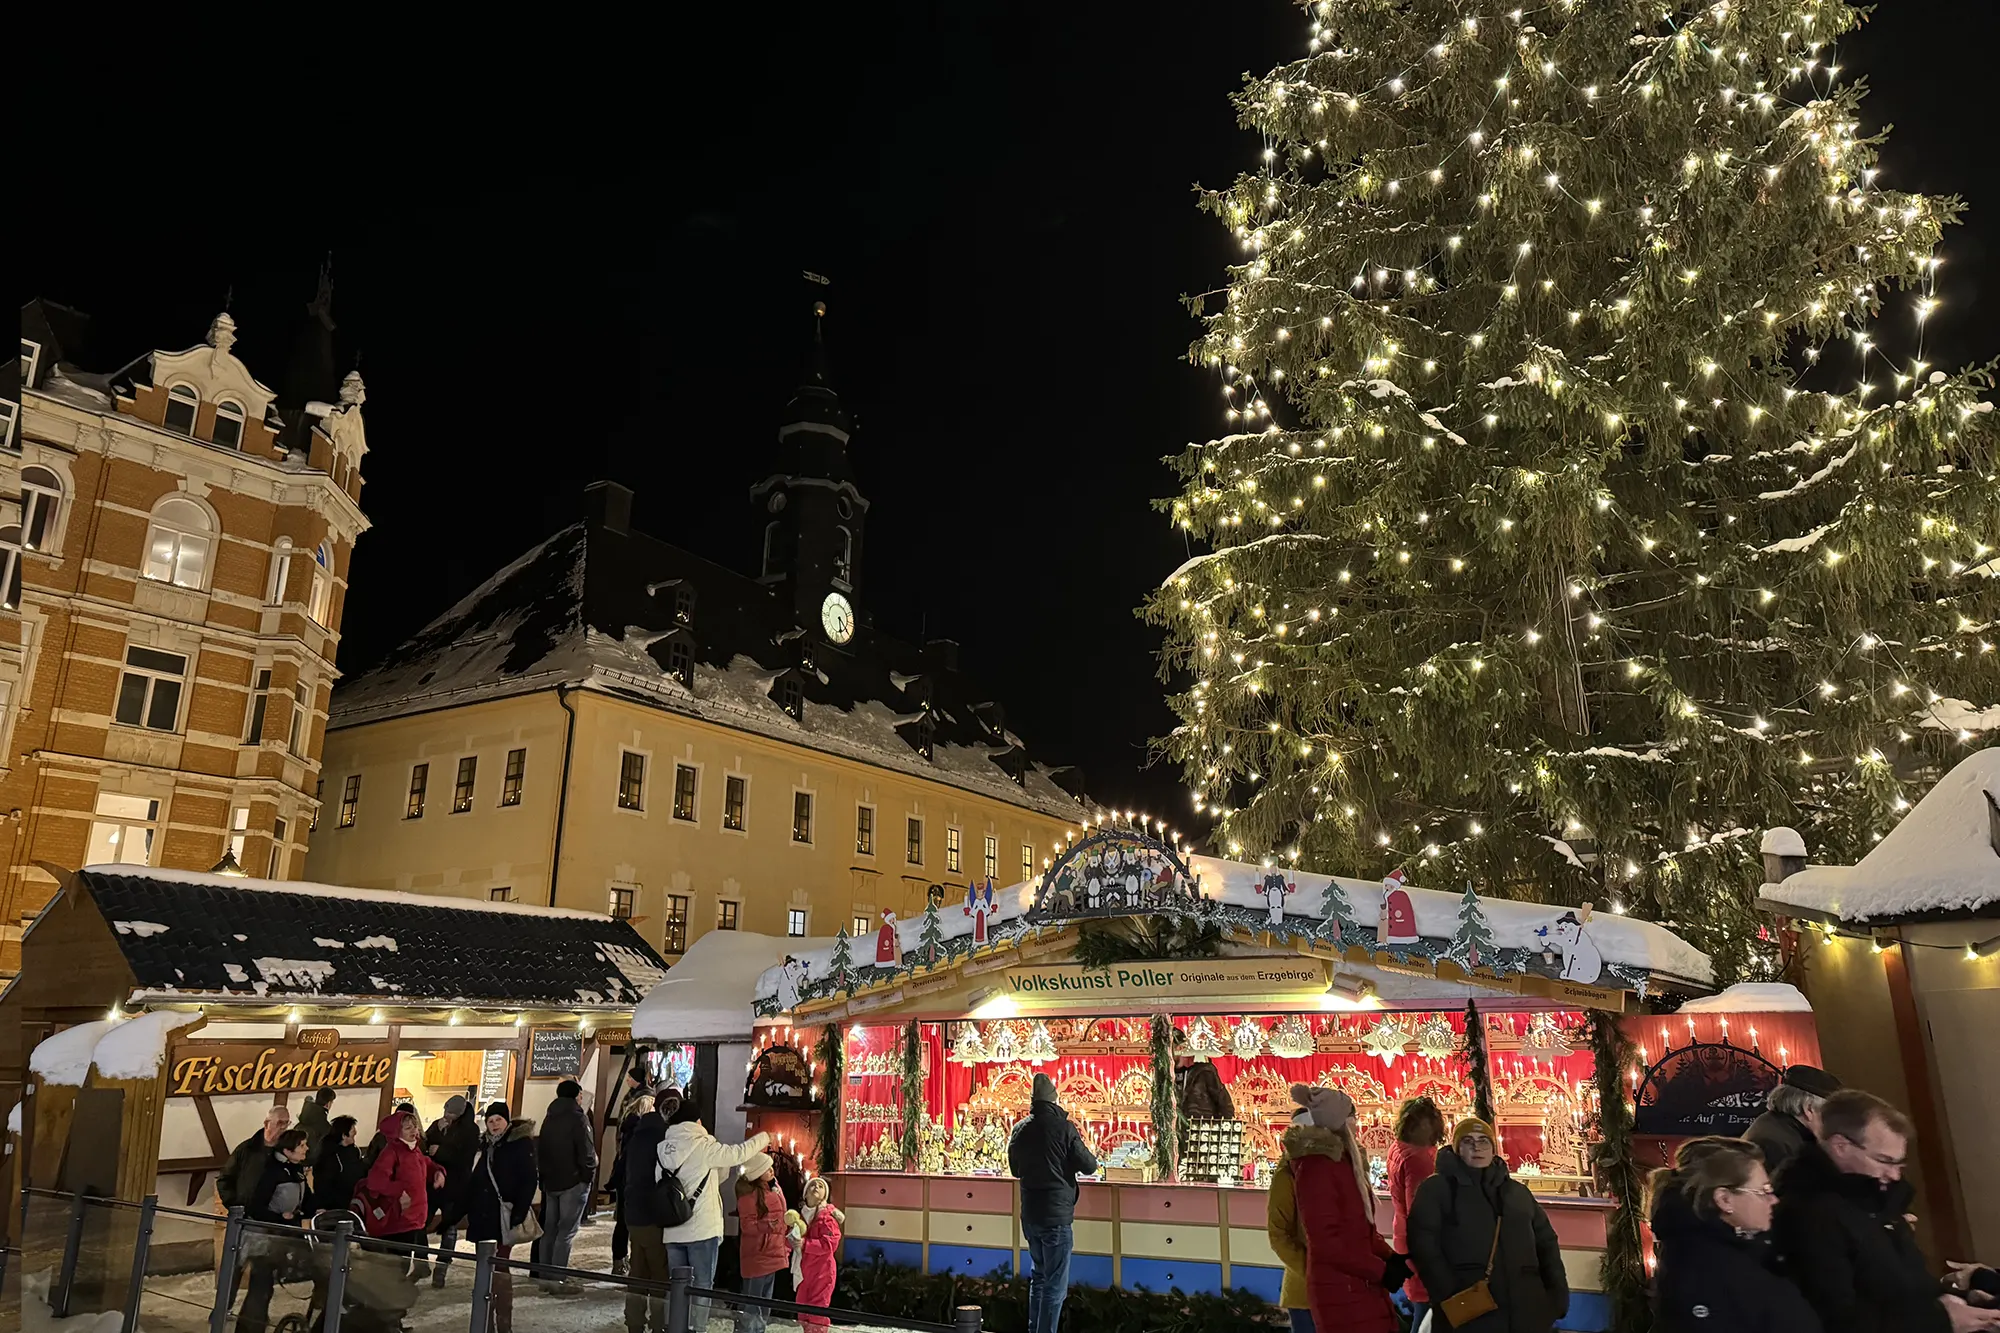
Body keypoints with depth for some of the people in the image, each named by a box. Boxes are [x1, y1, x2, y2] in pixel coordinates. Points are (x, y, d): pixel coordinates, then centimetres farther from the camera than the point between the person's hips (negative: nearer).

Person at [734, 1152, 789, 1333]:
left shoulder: (773, 1188, 11)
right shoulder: (750, 1193, -16)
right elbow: (747, 1225, -20)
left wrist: (785, 1247, 17)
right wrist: (768, 1225, -35)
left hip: (772, 1253, 9)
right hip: (756, 1255, -9)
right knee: (751, 1306, -5)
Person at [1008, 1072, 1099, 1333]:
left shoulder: (1019, 1130, 3)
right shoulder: (1063, 1128, -15)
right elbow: (1089, 1166, -10)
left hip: (1029, 1215, 6)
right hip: (1056, 1216, -6)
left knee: (1040, 1275, 22)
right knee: (1055, 1284, 1)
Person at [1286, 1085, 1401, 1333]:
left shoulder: (1344, 1161, 13)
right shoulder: (1316, 1165, -17)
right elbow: (1325, 1241, -20)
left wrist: (1389, 1257, 3)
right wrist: (1380, 1270, -17)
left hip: (1362, 1289, 9)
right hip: (1340, 1294, -9)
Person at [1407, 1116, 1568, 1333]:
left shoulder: (1518, 1191, 21)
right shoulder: (1436, 1188, 3)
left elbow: (1546, 1242, 23)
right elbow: (1423, 1243, -6)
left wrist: (1558, 1290, 9)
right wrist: (1449, 1293, -17)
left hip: (1525, 1311, 5)